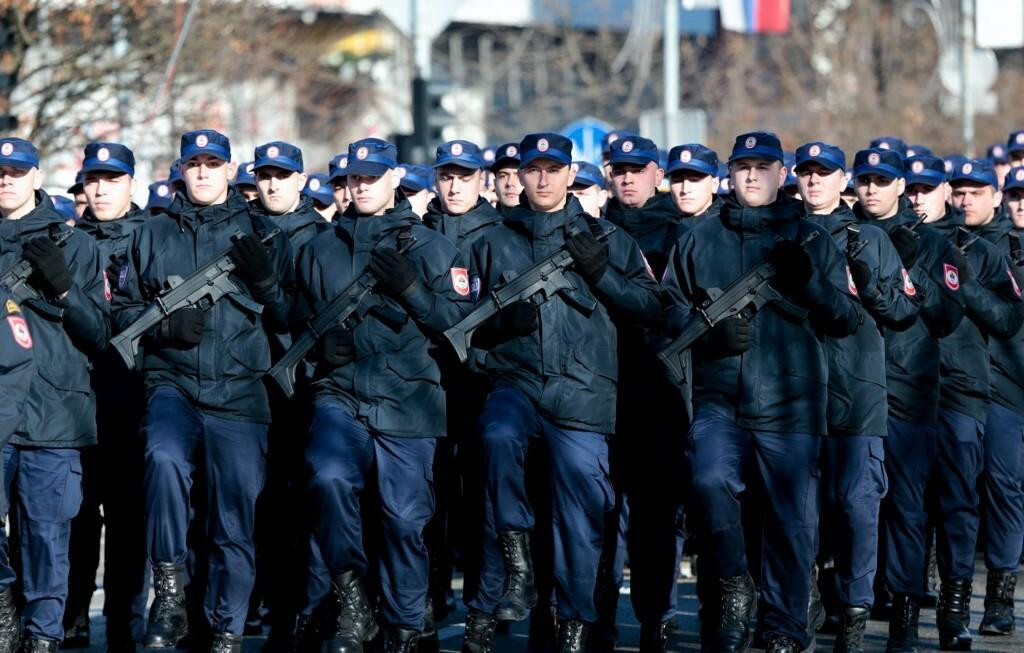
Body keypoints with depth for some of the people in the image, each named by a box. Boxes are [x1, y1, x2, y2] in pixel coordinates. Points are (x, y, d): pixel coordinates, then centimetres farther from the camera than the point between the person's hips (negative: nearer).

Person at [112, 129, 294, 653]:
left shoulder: (260, 234, 12)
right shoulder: (153, 235, 14)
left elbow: (290, 320, 10)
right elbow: (123, 309, 13)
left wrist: (266, 281, -9)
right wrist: (166, 324, -6)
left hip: (240, 391, 1)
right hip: (172, 382, 0)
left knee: (236, 516, -1)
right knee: (165, 458, -31)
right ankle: (169, 591, -21)